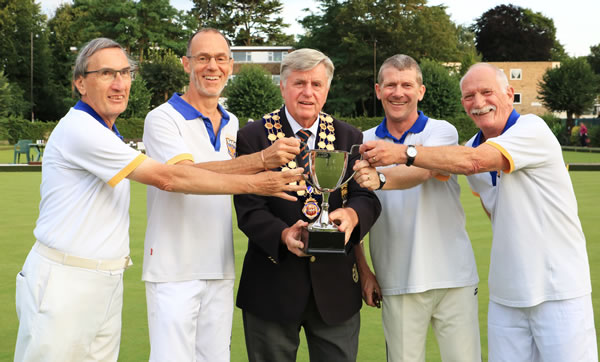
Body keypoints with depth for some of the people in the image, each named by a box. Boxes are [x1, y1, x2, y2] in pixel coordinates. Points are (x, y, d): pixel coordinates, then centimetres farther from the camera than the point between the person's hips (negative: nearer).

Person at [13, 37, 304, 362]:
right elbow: (166, 178, -19)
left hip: (107, 282, 9)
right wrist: (253, 184, -15)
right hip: (63, 283, -9)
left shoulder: (107, 133, 17)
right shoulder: (79, 129, -16)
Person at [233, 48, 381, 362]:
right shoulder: (253, 138, -3)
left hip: (336, 287, 2)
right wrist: (283, 235, -29)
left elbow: (368, 197, -1)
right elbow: (249, 210, -9)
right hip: (273, 288, -2)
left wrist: (351, 214, -25)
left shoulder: (349, 138, 6)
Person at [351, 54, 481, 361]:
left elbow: (420, 172, -22)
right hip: (397, 285, 2)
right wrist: (363, 270, 0)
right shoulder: (363, 143, 6)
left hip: (453, 278, -1)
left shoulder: (442, 132, -1)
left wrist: (380, 179, -41)